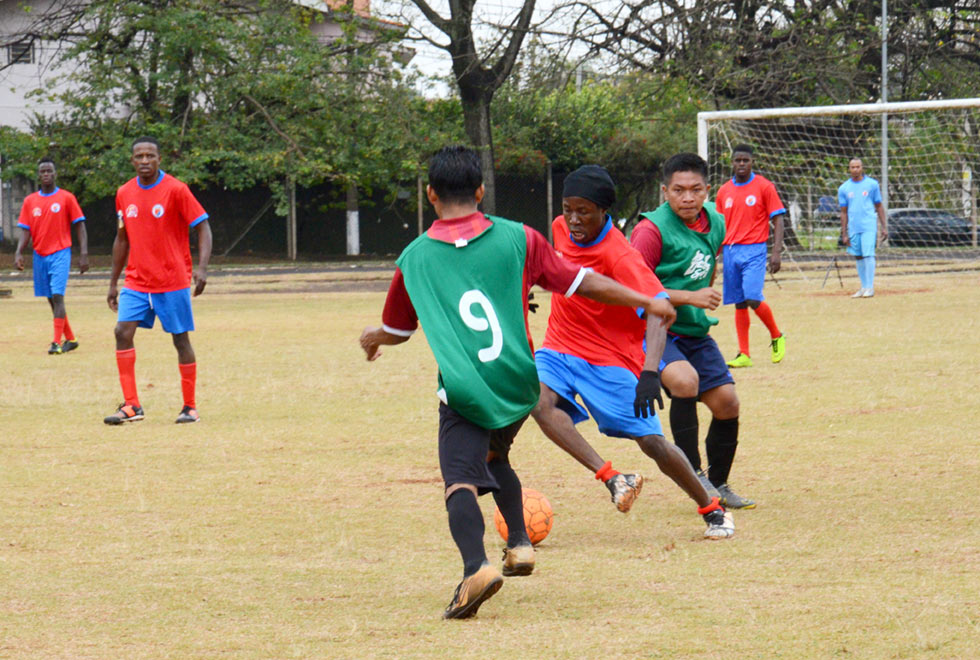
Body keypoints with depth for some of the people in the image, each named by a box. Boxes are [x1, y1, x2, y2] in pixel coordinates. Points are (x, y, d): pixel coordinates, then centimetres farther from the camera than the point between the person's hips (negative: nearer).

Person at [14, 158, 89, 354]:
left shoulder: (67, 198, -1)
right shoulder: (30, 201, 9)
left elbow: (80, 227, 0)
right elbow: (25, 230, 6)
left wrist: (83, 254, -9)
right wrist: (19, 252, -9)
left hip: (60, 253, -4)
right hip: (40, 255, 4)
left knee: (57, 296, -16)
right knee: (51, 299, 9)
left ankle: (57, 342, -18)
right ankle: (70, 339, 21)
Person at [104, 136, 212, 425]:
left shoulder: (176, 190, -9)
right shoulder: (124, 193, 6)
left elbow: (203, 228, -8)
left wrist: (202, 268, -22)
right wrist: (113, 282, 17)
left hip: (173, 280, -4)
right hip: (136, 281, 4)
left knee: (181, 339, 2)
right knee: (123, 331, -12)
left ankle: (190, 407, 13)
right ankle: (131, 406, -9)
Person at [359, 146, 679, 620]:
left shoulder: (414, 258, 5)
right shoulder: (518, 239, 4)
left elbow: (396, 331, 21)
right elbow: (581, 283, 8)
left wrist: (372, 338, 45)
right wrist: (648, 302, 20)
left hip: (464, 391, -3)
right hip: (519, 382, 3)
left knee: (460, 480, -14)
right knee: (494, 456, 30)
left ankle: (476, 566, -38)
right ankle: (518, 542, 23)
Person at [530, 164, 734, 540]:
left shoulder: (619, 256, -25)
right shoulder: (561, 228, -4)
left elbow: (660, 308, -37)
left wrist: (650, 372, -50)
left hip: (613, 358, -5)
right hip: (560, 349, 5)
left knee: (653, 444, -5)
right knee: (540, 400, -28)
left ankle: (711, 509, 18)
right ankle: (612, 479, -30)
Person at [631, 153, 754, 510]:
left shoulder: (715, 223, 4)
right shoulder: (652, 230, -19)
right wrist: (688, 298, -24)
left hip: (694, 332, 7)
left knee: (727, 403, 4)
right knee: (685, 380, -32)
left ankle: (719, 485, 24)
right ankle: (693, 473, -18)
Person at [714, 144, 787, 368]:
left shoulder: (764, 186, -1)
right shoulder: (724, 191, 12)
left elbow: (777, 219, -2)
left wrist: (777, 252, -11)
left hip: (754, 250, -4)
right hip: (730, 250, 4)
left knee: (753, 298, -16)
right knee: (739, 303, 4)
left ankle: (776, 337, 8)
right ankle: (744, 355, 6)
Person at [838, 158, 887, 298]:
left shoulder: (872, 184, 3)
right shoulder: (844, 188, 7)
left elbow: (879, 207, 7)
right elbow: (844, 212, 9)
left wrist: (884, 227, 2)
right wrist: (844, 234, 6)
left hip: (869, 226, -3)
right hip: (853, 228, 3)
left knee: (868, 255, -12)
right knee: (859, 257, 7)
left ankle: (870, 287, -10)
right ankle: (864, 287, 14)